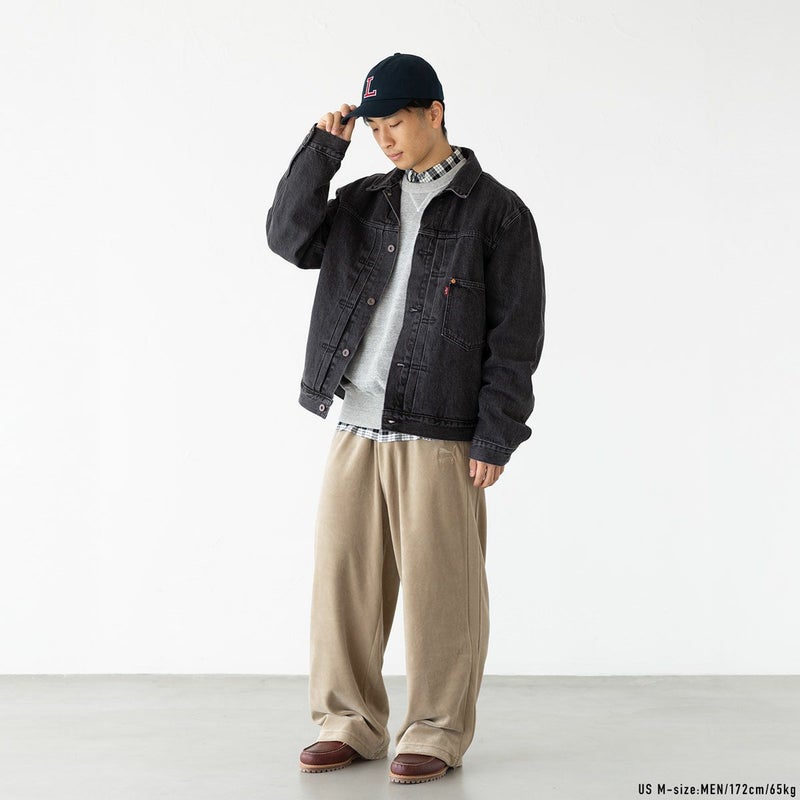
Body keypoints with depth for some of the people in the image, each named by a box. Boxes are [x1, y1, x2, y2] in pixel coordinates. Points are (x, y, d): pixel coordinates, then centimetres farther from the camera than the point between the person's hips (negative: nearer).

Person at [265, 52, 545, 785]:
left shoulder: (496, 211, -2)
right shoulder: (365, 203, 15)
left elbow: (518, 335, -5)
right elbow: (289, 236, 1)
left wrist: (494, 438, -10)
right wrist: (324, 147, -3)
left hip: (440, 435, -5)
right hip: (356, 428, 5)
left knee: (437, 587, 0)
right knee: (344, 577, 7)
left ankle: (437, 736, 12)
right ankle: (351, 724, 19)